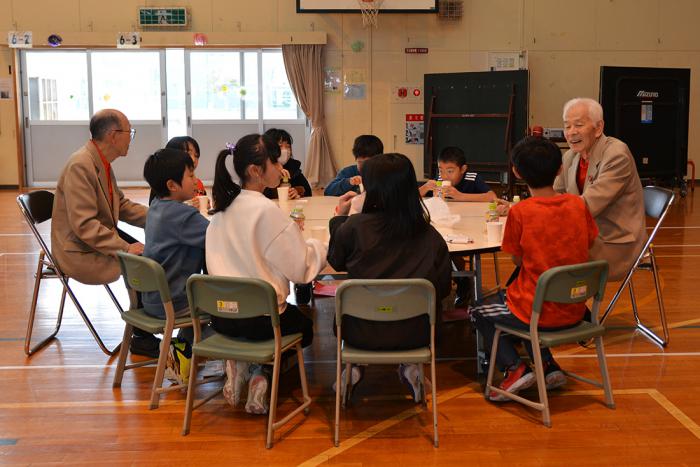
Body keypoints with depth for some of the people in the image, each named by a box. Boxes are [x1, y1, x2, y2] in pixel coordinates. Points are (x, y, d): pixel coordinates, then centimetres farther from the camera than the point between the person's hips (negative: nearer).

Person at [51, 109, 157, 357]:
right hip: (80, 253, -10)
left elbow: (122, 206, 15)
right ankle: (142, 338, -1)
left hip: (101, 238, 10)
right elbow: (84, 225, -27)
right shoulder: (80, 166, -22)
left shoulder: (101, 163, 8)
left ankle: (146, 331, 9)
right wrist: (125, 248, -27)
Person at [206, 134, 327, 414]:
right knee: (304, 324, 27)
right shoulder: (266, 211, -18)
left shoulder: (223, 207, 4)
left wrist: (289, 231, 14)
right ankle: (260, 374, 5)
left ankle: (241, 364, 9)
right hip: (259, 317, -6)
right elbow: (301, 268, -14)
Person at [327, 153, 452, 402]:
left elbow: (336, 262, 5)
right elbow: (443, 289, -1)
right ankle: (409, 365, 16)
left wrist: (340, 217, 14)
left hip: (362, 334, -1)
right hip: (414, 334, 1)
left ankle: (353, 365, 17)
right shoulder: (430, 235, -10)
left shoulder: (354, 226, -15)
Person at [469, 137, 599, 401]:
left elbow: (518, 261, -4)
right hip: (575, 312, 5)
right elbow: (587, 247, 9)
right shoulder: (578, 204, -3)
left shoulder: (520, 212, -16)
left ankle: (514, 367, 1)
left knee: (479, 314, 20)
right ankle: (548, 366, 21)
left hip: (538, 315, -5)